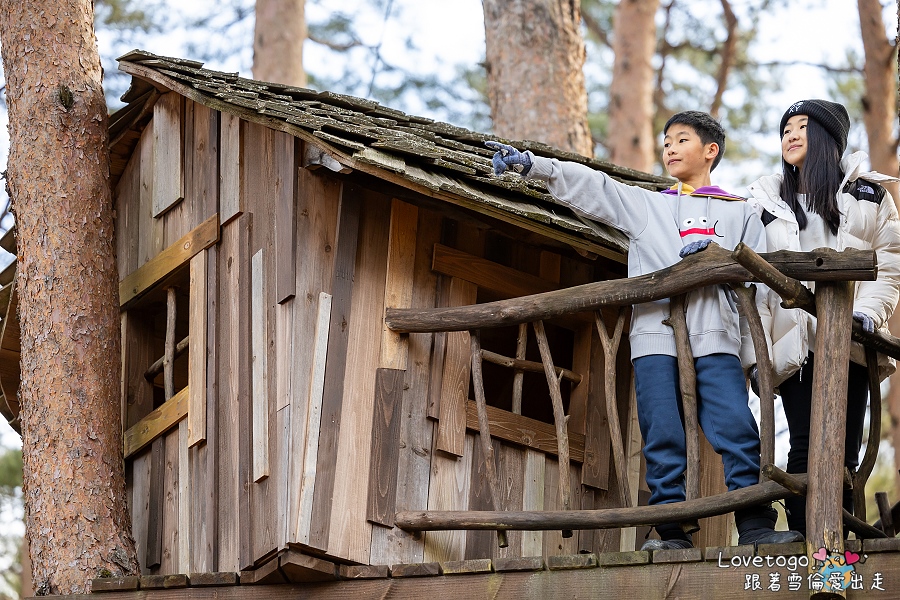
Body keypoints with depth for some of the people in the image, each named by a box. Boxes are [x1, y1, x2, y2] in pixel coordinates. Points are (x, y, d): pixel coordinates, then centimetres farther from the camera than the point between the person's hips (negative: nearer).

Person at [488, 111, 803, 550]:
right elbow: (588, 187, 14)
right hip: (655, 335, 2)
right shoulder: (644, 204, 24)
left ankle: (755, 526, -12)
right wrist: (529, 164, 2)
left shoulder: (739, 213, 21)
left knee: (737, 430, -13)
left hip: (714, 337, -1)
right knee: (663, 438, -6)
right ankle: (673, 531, -3)